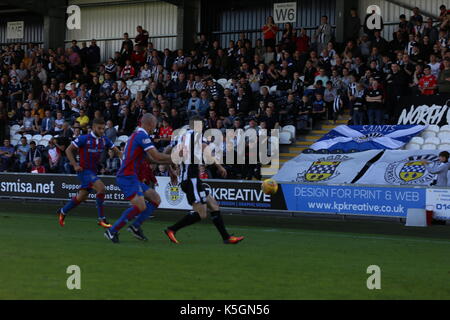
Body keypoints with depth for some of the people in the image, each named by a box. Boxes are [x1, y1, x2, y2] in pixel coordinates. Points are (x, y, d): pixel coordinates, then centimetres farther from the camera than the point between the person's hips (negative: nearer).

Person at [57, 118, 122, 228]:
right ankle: (101, 219, -20)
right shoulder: (84, 139, -12)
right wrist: (75, 165, -14)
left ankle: (62, 212, 39)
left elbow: (117, 151, 9)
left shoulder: (104, 140, 3)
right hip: (84, 170, -7)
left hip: (93, 171, 7)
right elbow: (68, 150, -7)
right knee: (101, 187, -26)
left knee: (82, 197, 15)